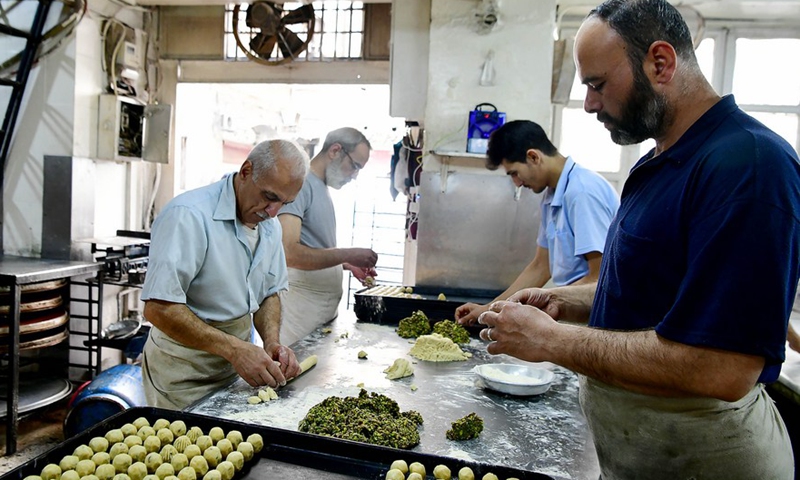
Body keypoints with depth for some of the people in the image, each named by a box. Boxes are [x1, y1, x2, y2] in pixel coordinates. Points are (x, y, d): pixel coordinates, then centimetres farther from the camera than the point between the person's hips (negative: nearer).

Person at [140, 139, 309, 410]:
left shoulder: (269, 225, 4)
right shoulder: (188, 215, -23)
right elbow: (159, 308, -28)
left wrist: (272, 341, -7)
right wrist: (236, 349, -30)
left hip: (234, 367, 7)